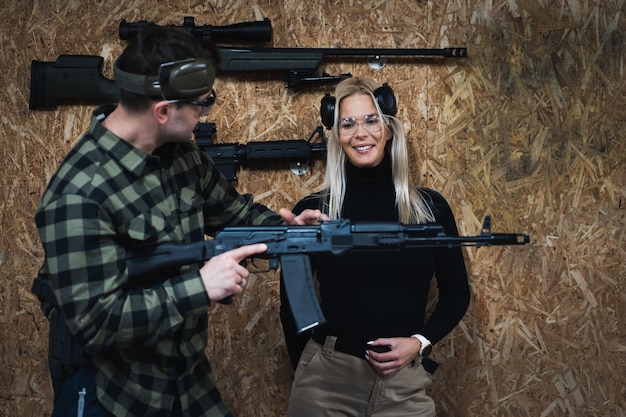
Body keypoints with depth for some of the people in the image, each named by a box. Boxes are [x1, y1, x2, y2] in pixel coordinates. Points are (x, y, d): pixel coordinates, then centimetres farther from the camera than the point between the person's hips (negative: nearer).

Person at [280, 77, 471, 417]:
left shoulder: (430, 207, -1)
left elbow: (456, 293, 7)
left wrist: (420, 341, -7)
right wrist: (309, 369, 4)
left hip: (405, 381, 1)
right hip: (326, 377, -1)